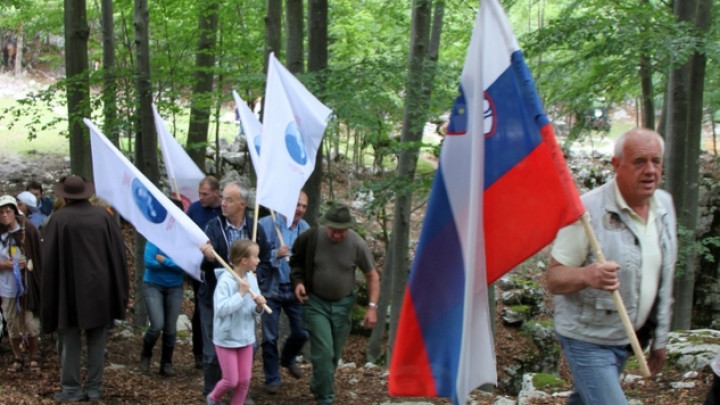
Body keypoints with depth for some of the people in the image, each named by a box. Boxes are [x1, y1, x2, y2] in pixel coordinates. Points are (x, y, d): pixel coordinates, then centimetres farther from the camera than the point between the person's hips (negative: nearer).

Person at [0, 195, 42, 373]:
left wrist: (28, 263, -13)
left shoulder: (28, 230, -8)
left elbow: (41, 255, -2)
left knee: (31, 322, 3)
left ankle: (34, 357, 20)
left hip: (28, 284, -2)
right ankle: (17, 359, 24)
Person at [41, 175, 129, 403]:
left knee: (70, 342, 9)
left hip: (69, 290, -2)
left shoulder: (59, 219, -9)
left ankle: (71, 389, 13)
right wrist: (120, 291, 8)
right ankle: (94, 389, 14)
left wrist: (49, 296, 3)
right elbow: (118, 253, 1)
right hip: (100, 290, 2)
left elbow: (49, 260, -6)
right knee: (97, 341, 10)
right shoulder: (103, 216, -1)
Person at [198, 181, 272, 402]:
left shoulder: (255, 228, -4)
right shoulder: (213, 226, -10)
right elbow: (206, 263, -21)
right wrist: (208, 256, -44)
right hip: (213, 298, -2)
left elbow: (265, 261, 6)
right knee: (213, 350, 6)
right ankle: (211, 394, 24)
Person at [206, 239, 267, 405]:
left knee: (244, 381, 9)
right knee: (231, 381, 4)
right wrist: (241, 293, -28)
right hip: (227, 338, -6)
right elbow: (221, 309, -32)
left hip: (246, 337, 6)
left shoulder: (251, 279, -3)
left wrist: (259, 306, -17)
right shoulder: (225, 280, -22)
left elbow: (255, 311, 5)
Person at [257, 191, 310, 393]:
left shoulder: (305, 228, 2)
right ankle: (272, 379, 22)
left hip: (295, 290, 4)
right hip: (271, 290, -4)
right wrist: (275, 255, -33)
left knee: (301, 332, 9)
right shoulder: (266, 224, -14)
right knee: (270, 337, 5)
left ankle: (288, 359, 41)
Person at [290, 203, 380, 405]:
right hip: (316, 302, -2)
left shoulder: (357, 244, -16)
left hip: (342, 304, 2)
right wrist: (298, 281, -13)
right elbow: (296, 259, 3)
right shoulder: (311, 236, -17)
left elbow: (372, 276, -5)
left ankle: (319, 387, 39)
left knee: (334, 354, 14)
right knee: (323, 352, -10)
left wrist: (372, 307, -12)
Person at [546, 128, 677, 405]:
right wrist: (587, 275, -41)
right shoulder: (589, 210, -20)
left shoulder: (664, 204, 1)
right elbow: (554, 280, -19)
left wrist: (660, 339, 16)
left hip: (629, 339, 7)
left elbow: (662, 276, 13)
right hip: (589, 339, -6)